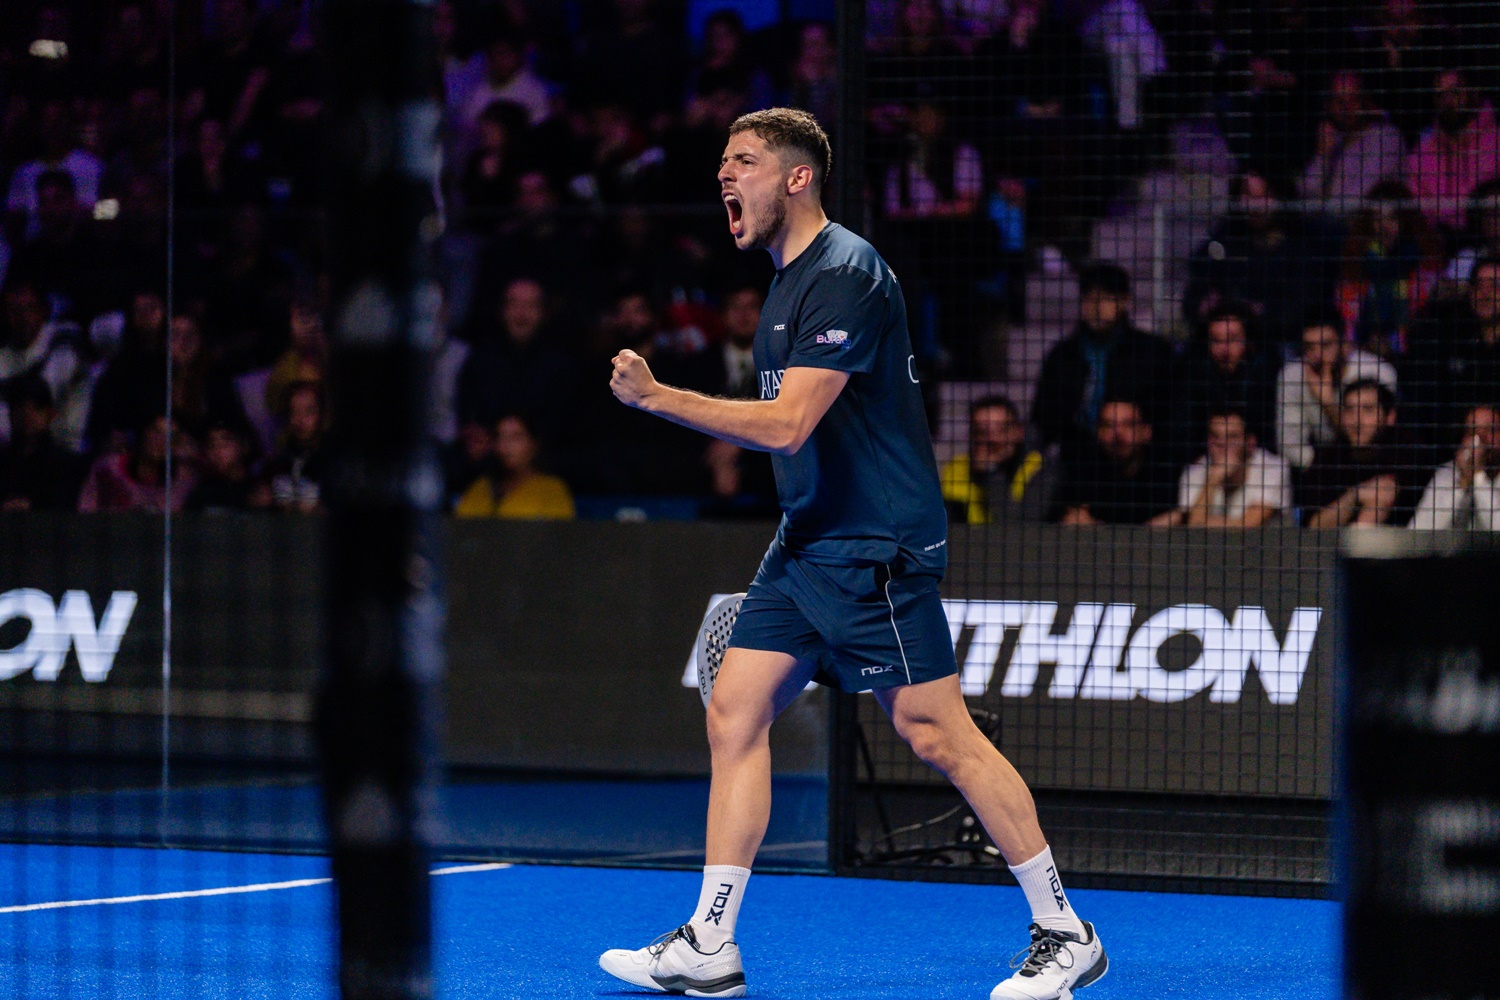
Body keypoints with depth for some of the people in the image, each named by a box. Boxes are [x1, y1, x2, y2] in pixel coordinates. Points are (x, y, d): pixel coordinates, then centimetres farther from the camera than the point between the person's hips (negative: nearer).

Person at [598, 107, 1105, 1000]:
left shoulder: (845, 275, -16)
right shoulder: (790, 280, 15)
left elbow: (788, 424, -25)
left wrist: (656, 397, -24)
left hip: (875, 549, -10)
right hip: (807, 547, 10)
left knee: (937, 734, -7)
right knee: (734, 715, 2)